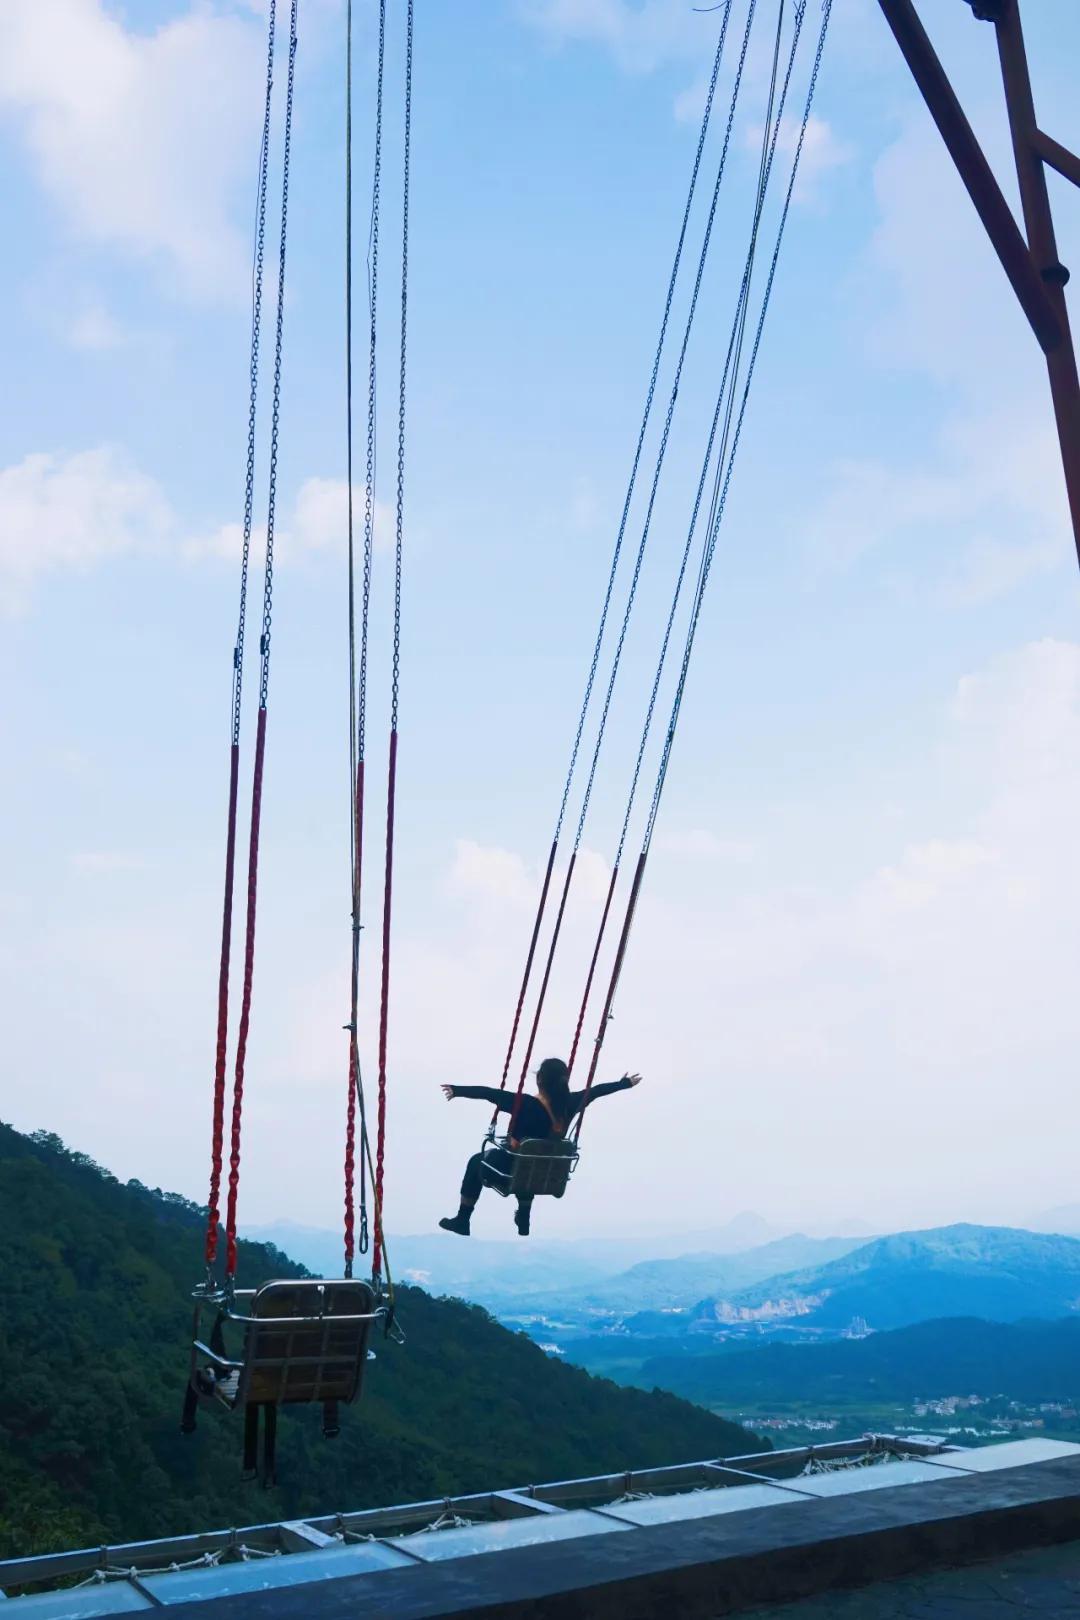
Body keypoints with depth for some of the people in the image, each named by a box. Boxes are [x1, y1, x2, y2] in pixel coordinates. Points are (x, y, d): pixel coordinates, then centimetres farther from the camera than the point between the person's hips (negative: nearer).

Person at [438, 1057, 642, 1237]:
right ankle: (523, 1220, 48)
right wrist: (625, 1083, 17)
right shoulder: (571, 1103, -13)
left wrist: (457, 1090, -28)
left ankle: (462, 1220, 34)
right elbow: (596, 1090, 3)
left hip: (509, 1170, -5)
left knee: (477, 1161, 26)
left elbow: (488, 1093, -30)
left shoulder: (526, 1105, -27)